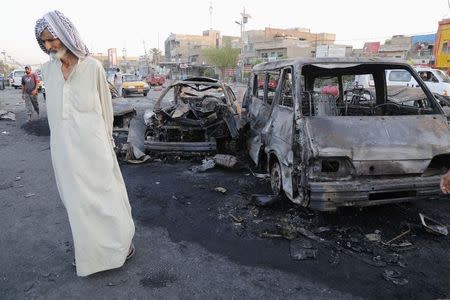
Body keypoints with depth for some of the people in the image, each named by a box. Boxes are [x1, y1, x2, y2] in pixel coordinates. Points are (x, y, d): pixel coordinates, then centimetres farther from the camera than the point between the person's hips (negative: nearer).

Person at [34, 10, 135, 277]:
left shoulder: (92, 67, -7)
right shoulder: (49, 70, 5)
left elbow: (106, 107, -1)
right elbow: (53, 110, 12)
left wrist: (107, 141, 2)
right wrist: (59, 142, 13)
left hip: (92, 147, -4)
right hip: (63, 150, 4)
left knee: (104, 195, 8)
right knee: (77, 201, 14)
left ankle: (120, 241, 27)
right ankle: (89, 248, 30)